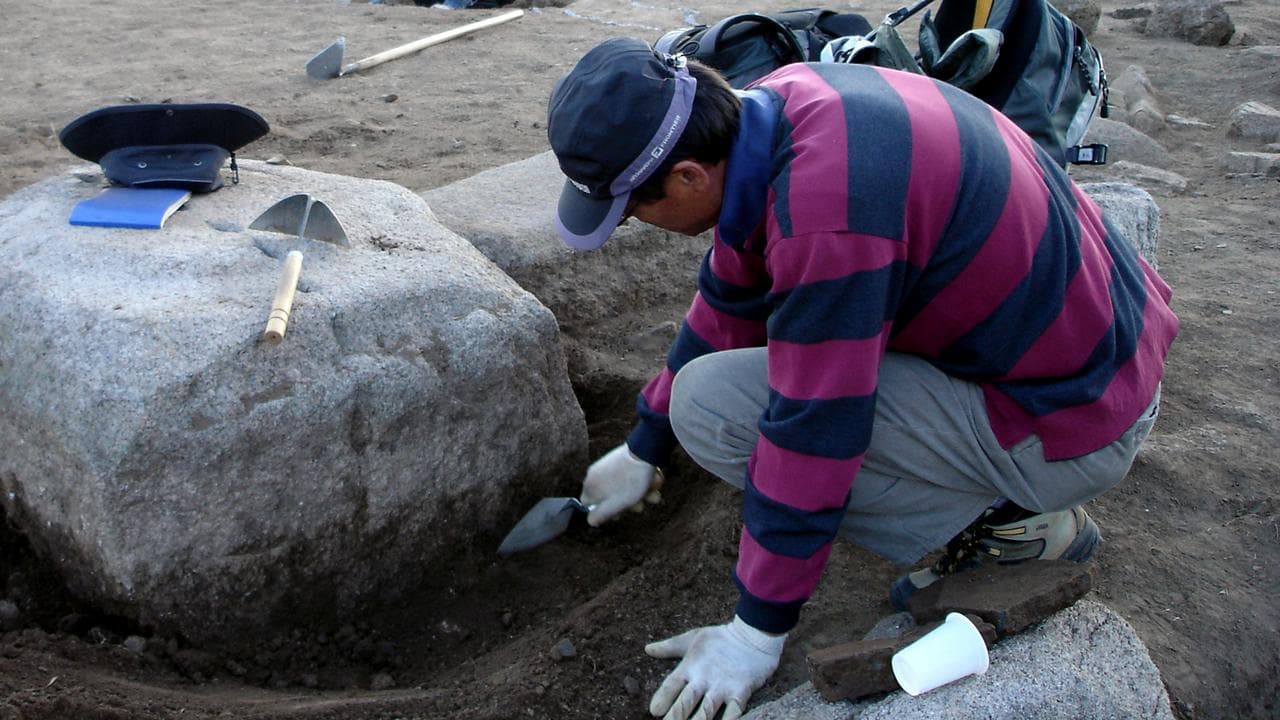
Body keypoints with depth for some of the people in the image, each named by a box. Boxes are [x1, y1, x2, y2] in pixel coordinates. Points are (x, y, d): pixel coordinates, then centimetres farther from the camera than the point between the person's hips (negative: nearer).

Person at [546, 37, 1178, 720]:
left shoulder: (825, 220, -31)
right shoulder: (778, 101, -3)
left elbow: (813, 436, -23)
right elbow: (728, 302, 9)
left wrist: (756, 632, -9)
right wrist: (643, 448, 19)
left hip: (1076, 421, -9)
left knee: (707, 405, -15)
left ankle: (1005, 526, -3)